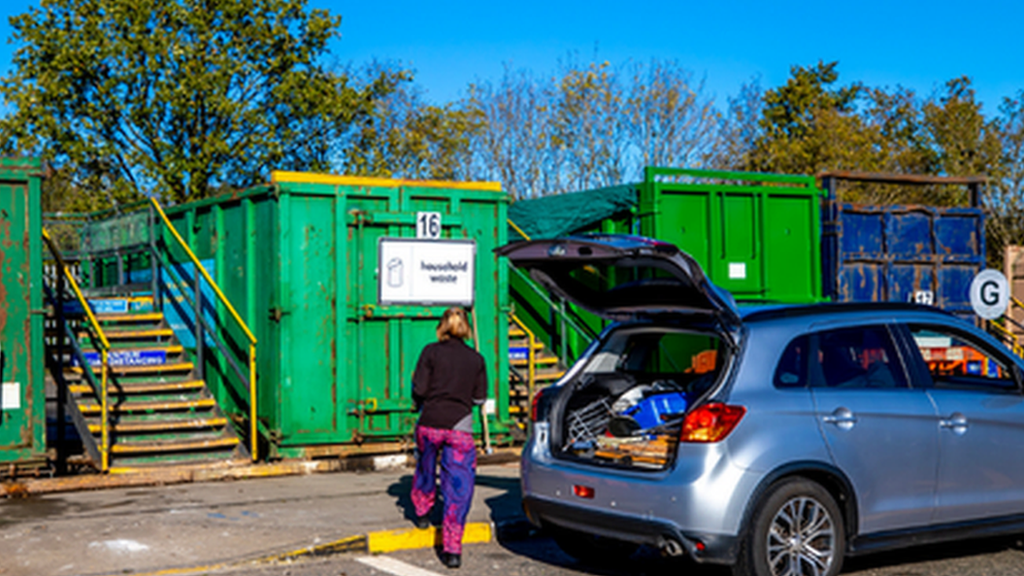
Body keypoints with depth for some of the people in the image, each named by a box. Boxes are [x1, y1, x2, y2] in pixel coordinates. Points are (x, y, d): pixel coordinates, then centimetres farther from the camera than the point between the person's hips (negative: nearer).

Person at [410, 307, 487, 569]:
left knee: (426, 468, 29)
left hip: (430, 422, 0)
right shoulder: (476, 359, 6)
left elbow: (419, 389, -5)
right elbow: (479, 398, 7)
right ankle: (453, 550, -6)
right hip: (460, 426, 0)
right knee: (458, 489, 0)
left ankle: (422, 513, 50)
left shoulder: (431, 352, 0)